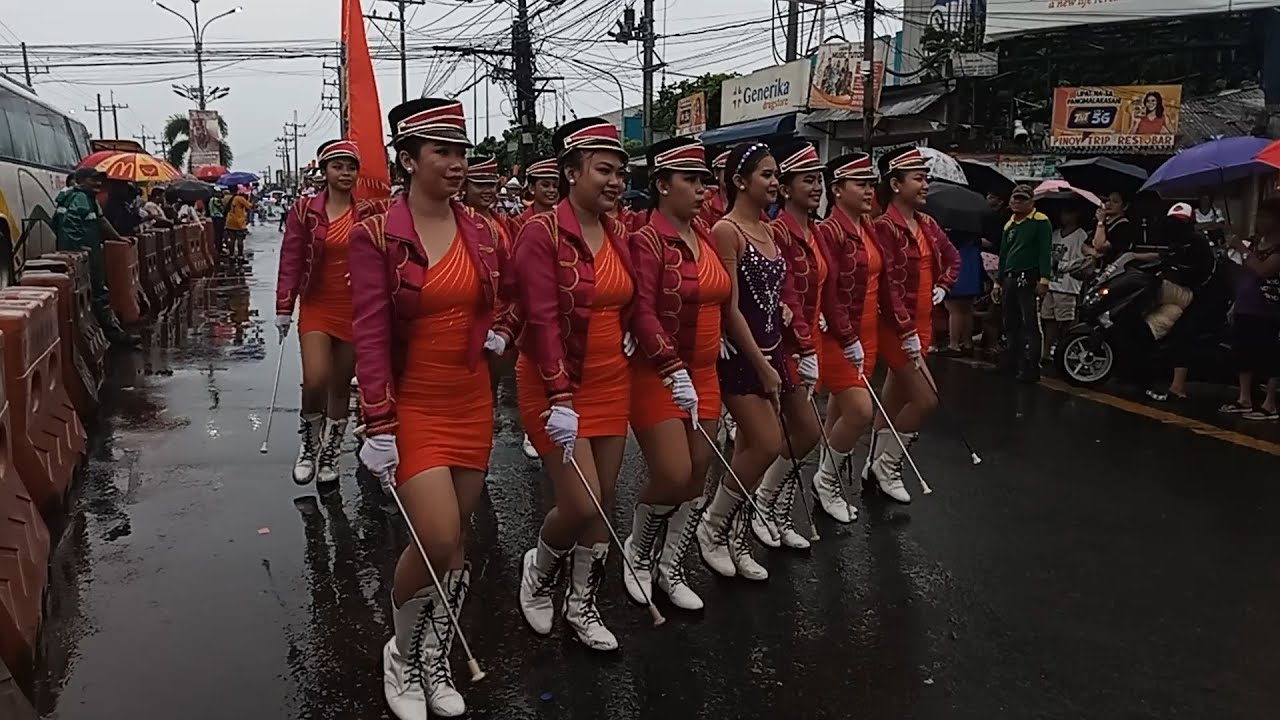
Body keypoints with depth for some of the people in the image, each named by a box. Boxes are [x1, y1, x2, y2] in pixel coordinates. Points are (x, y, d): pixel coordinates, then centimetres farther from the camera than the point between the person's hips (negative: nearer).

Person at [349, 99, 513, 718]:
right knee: (437, 540, -13)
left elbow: (502, 301, 20)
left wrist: (499, 332, -2)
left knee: (458, 540, 11)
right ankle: (401, 654, 18)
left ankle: (436, 661, 33)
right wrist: (378, 427, -18)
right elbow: (369, 335, -14)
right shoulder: (376, 235, -11)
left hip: (472, 404, 5)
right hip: (412, 406, -5)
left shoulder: (482, 233, 3)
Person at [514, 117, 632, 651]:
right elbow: (542, 320, -20)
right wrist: (560, 397, -26)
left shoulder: (619, 236, 6)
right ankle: (538, 570, 24)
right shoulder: (542, 232, -14)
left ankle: (582, 603, 30)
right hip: (554, 383, -6)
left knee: (603, 500, 11)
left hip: (610, 381, 7)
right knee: (581, 505, -9)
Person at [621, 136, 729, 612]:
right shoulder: (646, 240, -13)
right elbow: (642, 313, -21)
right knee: (673, 477, -11)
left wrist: (717, 340, 17)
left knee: (697, 478, 9)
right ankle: (637, 551, 18)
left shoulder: (705, 235, 9)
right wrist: (673, 371, -26)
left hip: (704, 373, 7)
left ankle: (670, 571, 25)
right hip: (657, 374, -7)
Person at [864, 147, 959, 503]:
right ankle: (887, 465, 11)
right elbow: (889, 284, -21)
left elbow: (953, 258, 26)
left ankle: (875, 469, 23)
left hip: (921, 324, 8)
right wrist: (907, 331, -22)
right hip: (896, 327, -8)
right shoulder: (885, 227, -15)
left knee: (893, 401, 13)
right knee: (925, 399, -7)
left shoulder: (927, 224, 9)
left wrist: (942, 286, 9)